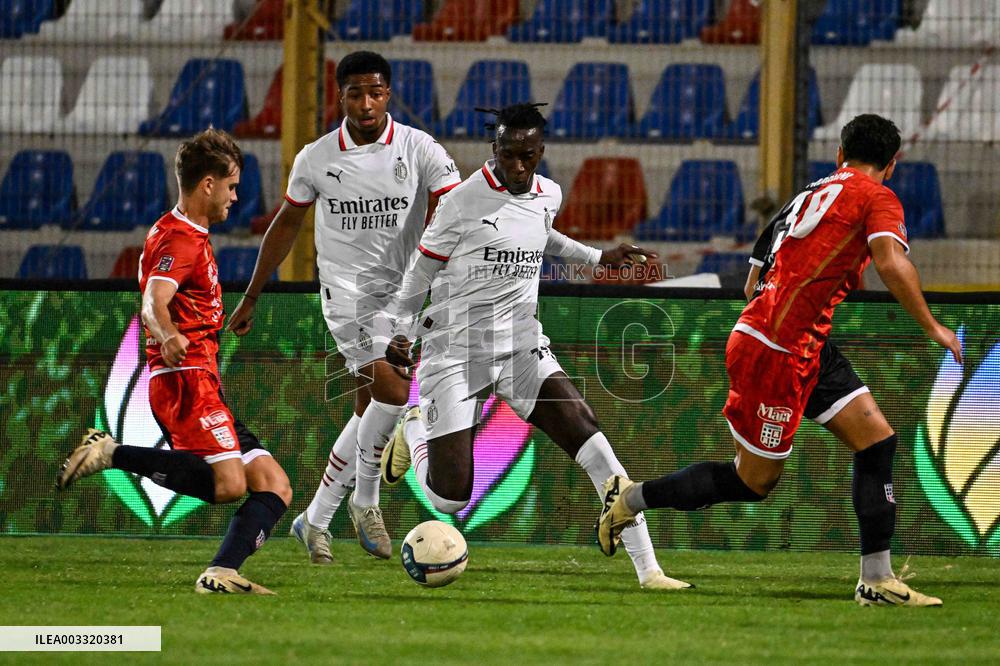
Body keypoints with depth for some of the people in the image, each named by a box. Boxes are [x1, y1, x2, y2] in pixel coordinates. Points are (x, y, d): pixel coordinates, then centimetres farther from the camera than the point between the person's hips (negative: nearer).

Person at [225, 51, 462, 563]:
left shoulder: (419, 150, -5)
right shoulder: (316, 158, -1)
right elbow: (286, 224, 12)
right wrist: (250, 299, 16)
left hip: (404, 291, 2)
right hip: (346, 290, -2)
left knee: (368, 416, 4)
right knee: (392, 392, -20)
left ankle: (316, 521, 18)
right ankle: (366, 501, 0)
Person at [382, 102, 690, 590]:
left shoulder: (548, 197, 6)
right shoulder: (464, 201, -12)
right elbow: (423, 268, 2)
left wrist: (598, 258, 27)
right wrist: (400, 331, 4)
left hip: (521, 344, 4)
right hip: (456, 348, -4)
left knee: (585, 434, -19)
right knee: (449, 497, -8)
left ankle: (647, 568, -20)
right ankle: (415, 431, 29)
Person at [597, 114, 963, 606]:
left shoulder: (813, 193, 19)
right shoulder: (877, 198, -6)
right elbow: (891, 264, -23)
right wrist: (931, 328, -17)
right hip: (774, 349, -9)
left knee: (876, 439, 3)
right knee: (754, 481, 2)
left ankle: (877, 580, 1)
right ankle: (630, 499, 18)